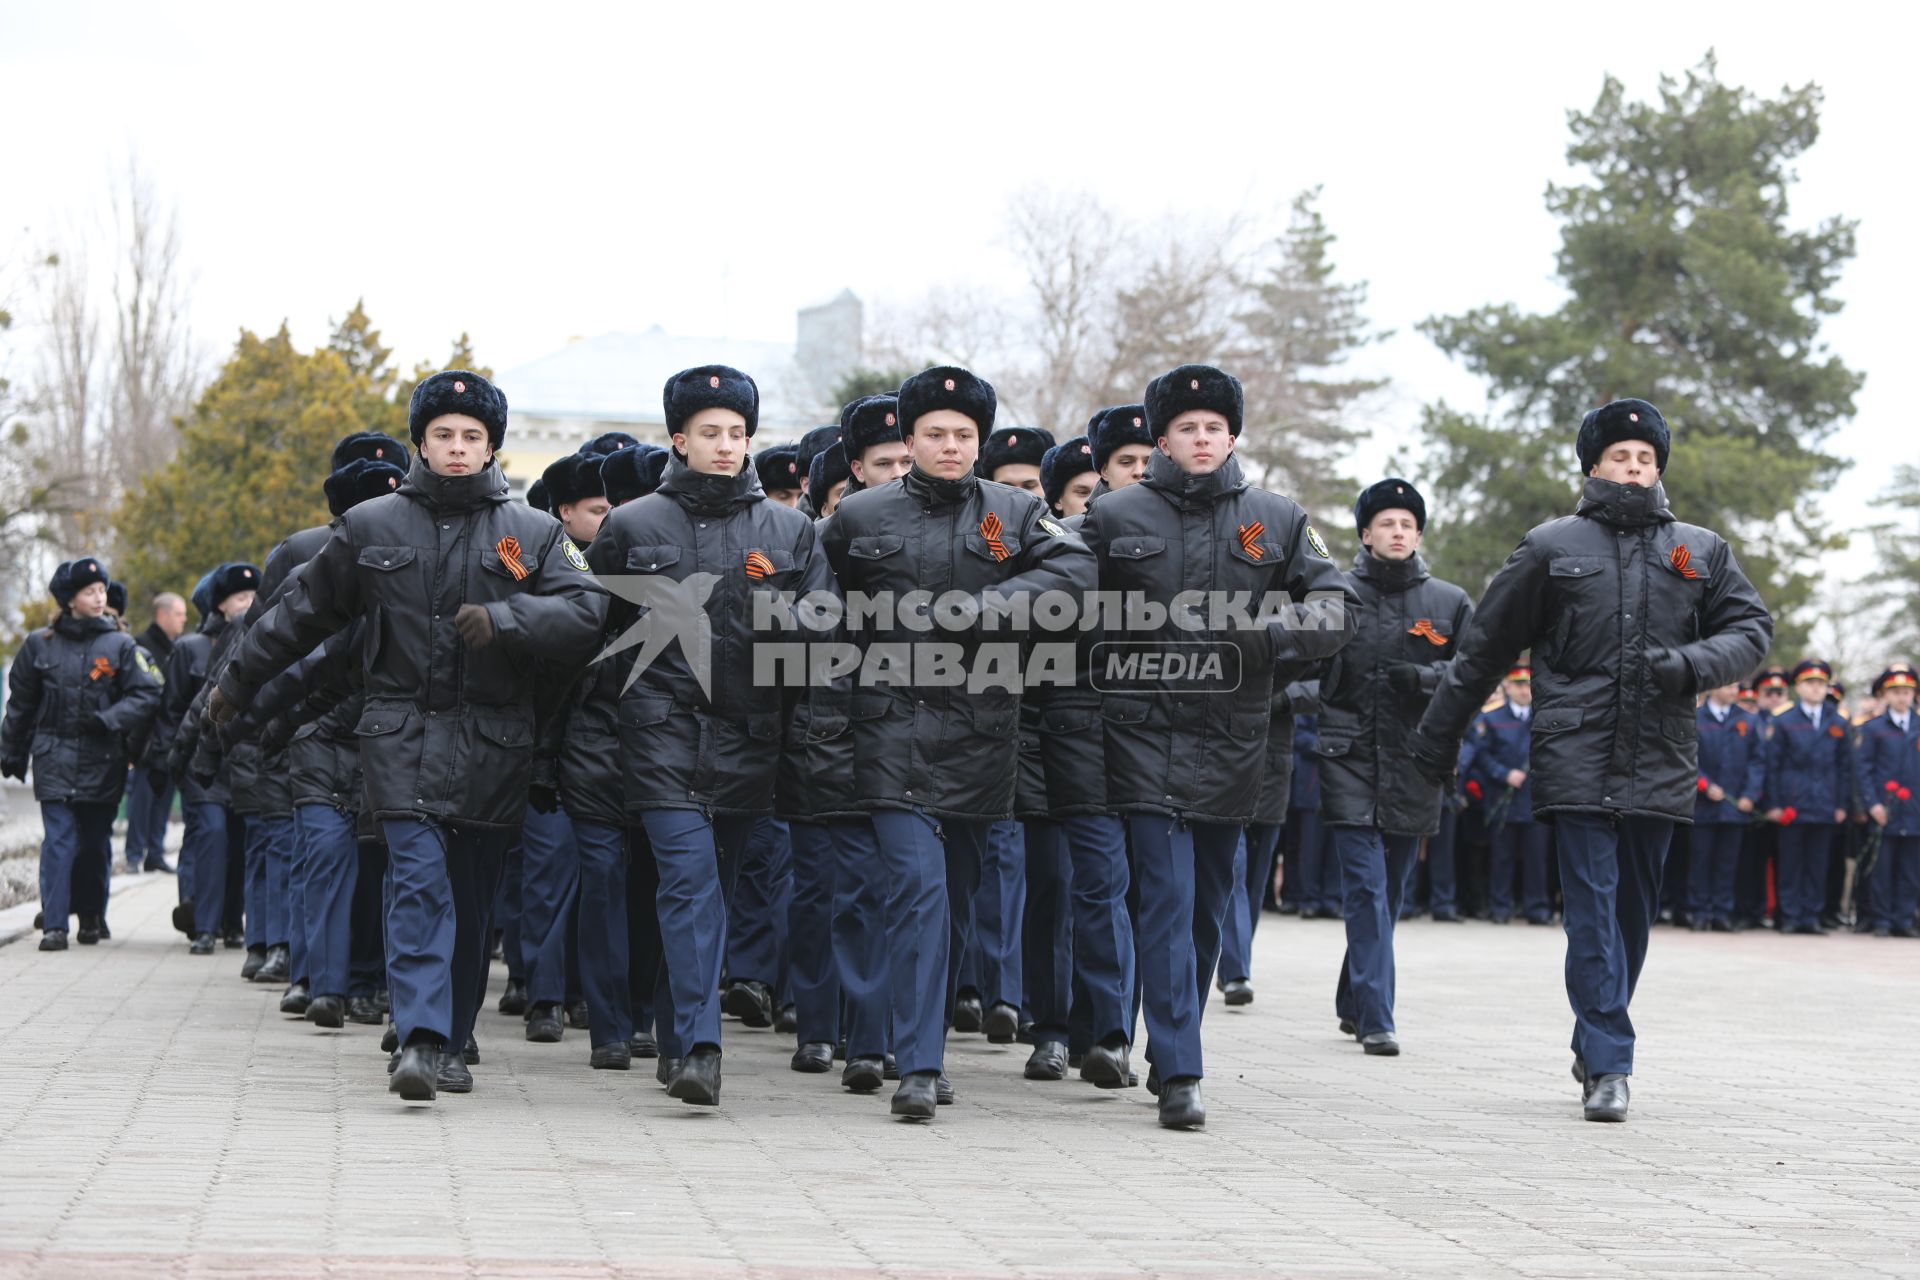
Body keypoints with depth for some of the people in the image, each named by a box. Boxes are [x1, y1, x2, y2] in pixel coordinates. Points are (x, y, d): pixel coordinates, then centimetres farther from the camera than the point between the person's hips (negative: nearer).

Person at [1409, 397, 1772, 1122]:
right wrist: (1439, 735, 13)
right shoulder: (1552, 548, 6)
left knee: (1633, 912, 9)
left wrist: (1693, 664, -9)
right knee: (1592, 910, -10)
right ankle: (1608, 1067, -10)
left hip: (1659, 764, 3)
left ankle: (1595, 1047, 24)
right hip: (1577, 758, -3)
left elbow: (1752, 628, 12)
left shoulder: (1701, 552, 13)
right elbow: (1486, 648, 11)